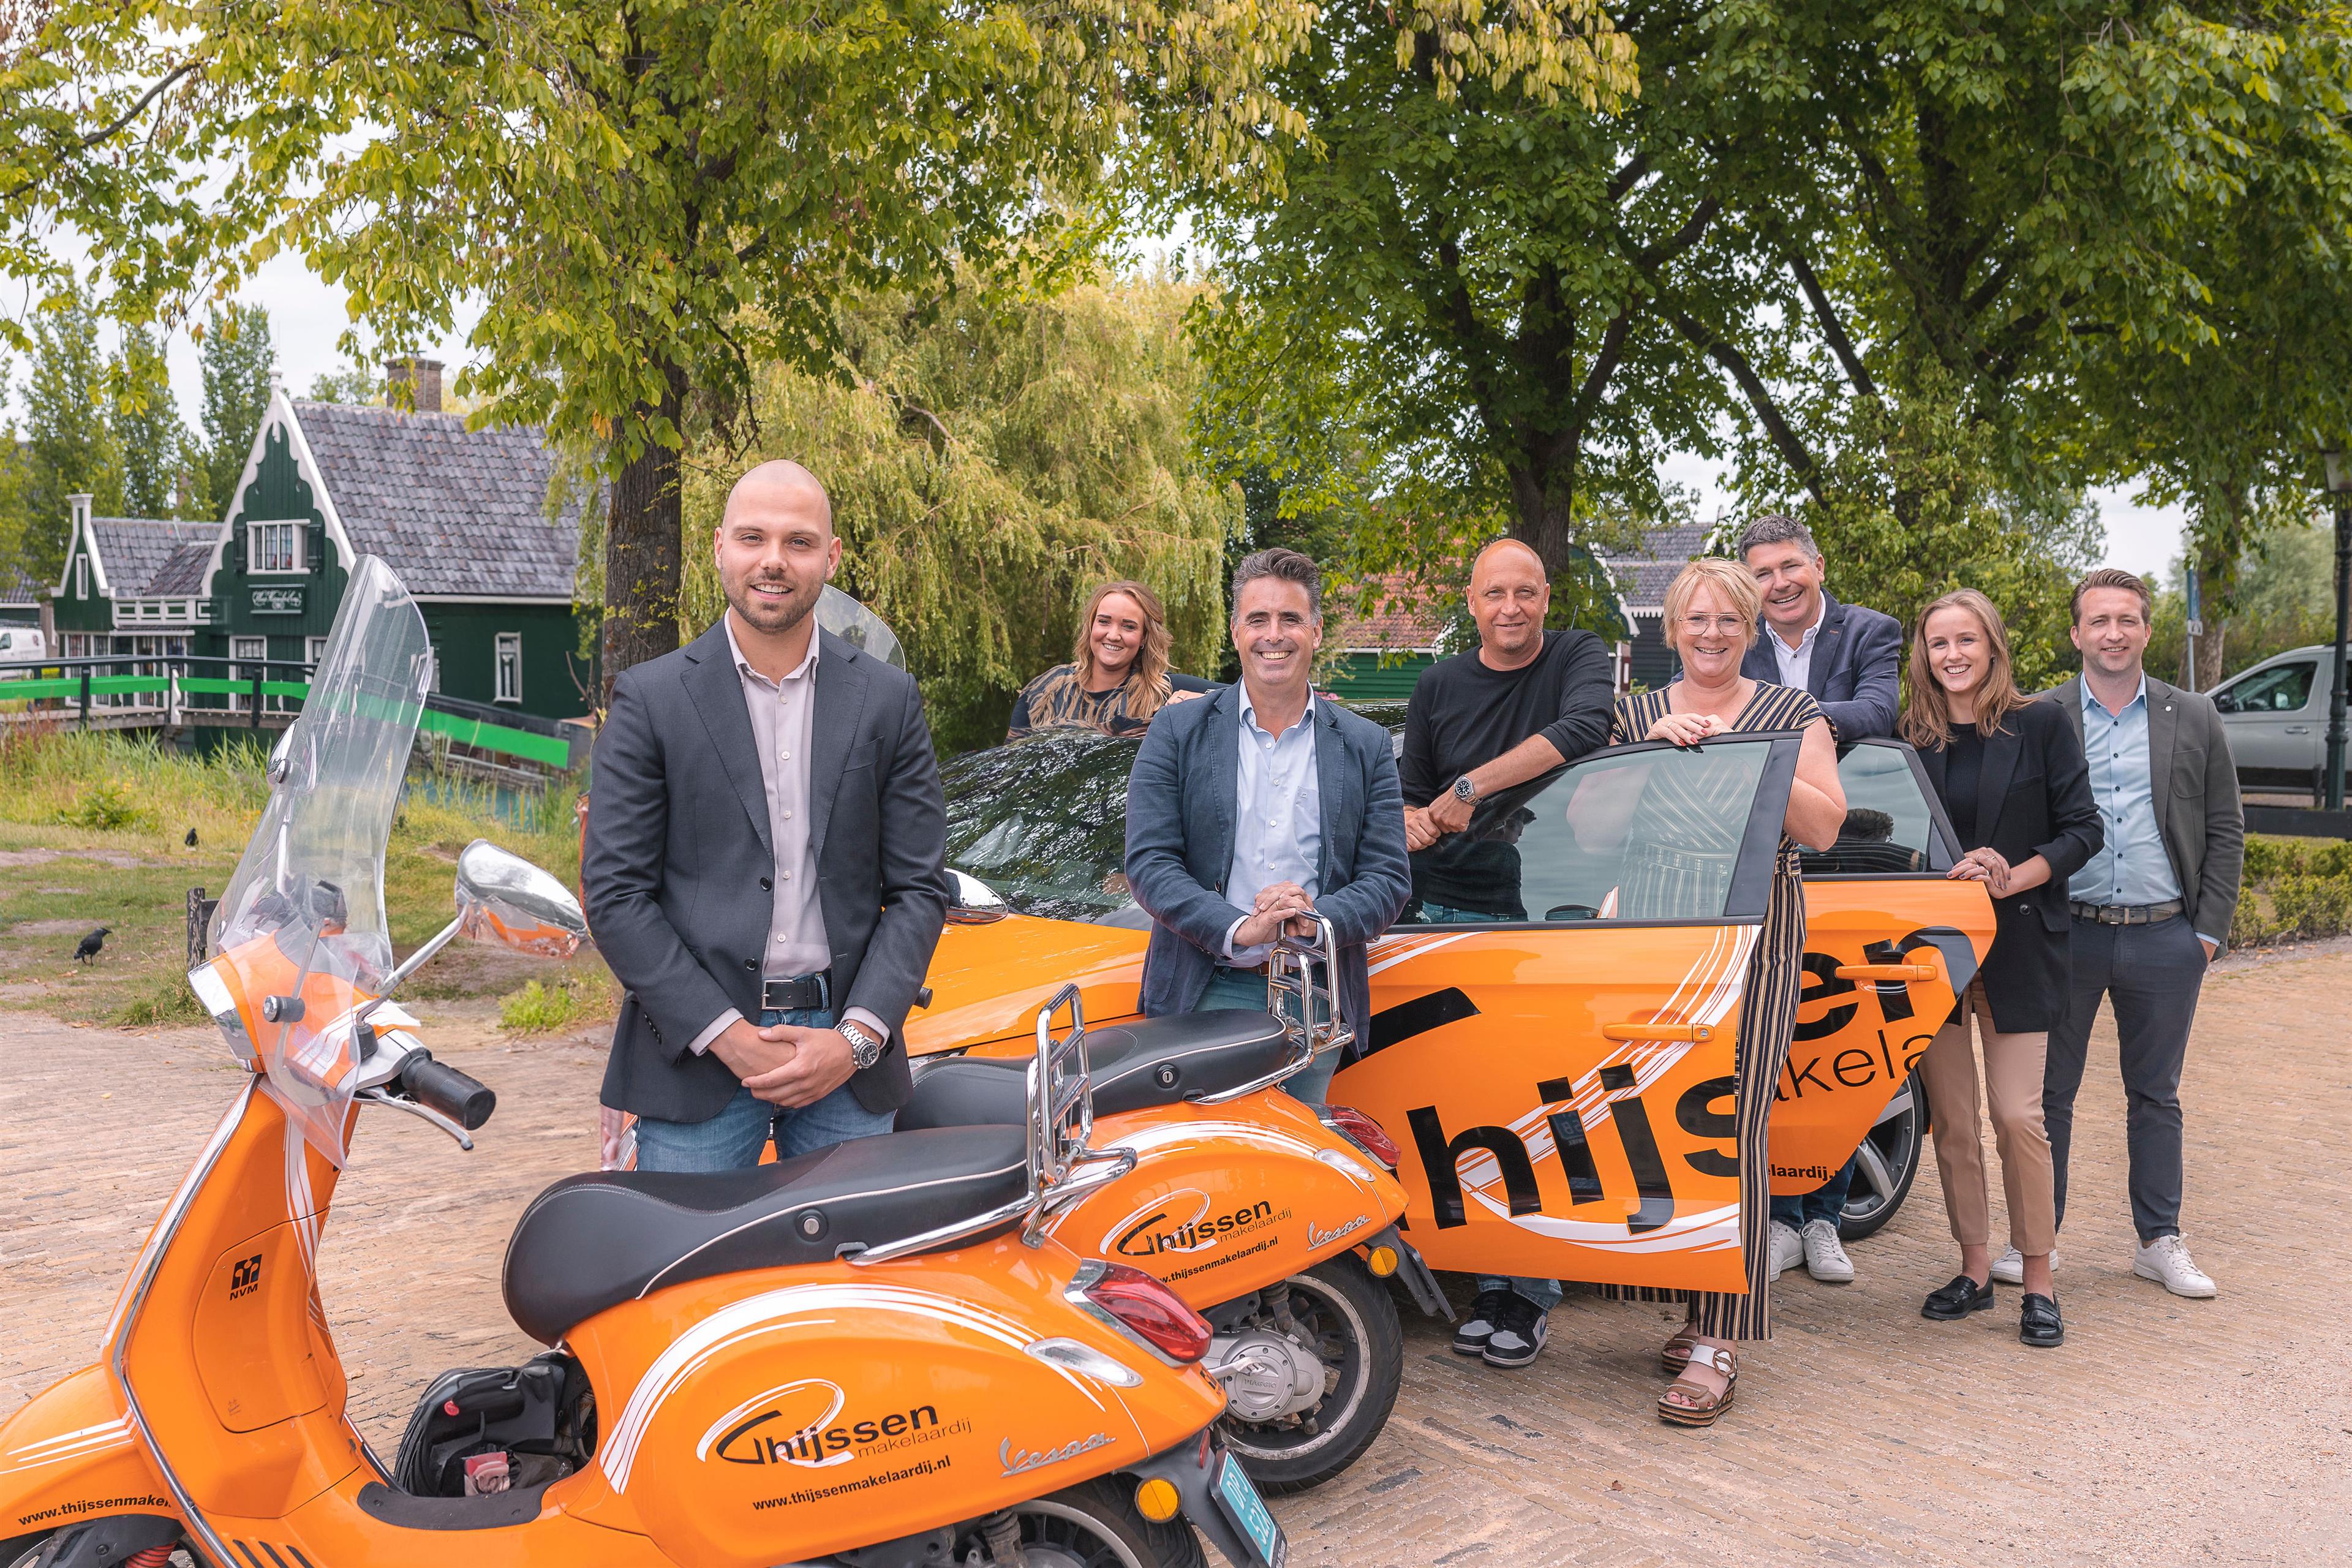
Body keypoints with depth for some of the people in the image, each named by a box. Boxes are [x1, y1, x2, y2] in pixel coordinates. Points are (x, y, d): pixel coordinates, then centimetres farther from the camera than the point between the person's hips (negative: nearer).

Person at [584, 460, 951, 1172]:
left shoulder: (889, 699, 6)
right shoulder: (650, 698, 1)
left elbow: (919, 887, 5)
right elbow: (615, 892, -3)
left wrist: (857, 1038, -7)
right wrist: (729, 1036, -11)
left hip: (847, 1051, 2)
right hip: (696, 1056, -1)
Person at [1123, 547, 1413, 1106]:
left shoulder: (1366, 746, 10)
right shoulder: (1178, 732, 5)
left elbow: (1391, 877, 5)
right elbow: (1147, 862, -3)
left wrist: (1318, 918, -16)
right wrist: (1239, 929, -18)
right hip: (1208, 994, -1)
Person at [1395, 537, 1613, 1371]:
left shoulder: (1579, 659, 2)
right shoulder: (1438, 686, 13)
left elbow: (1583, 727, -20)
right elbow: (1408, 790, 18)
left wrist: (1473, 786, -21)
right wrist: (1415, 821, -7)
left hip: (1552, 921, -3)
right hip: (1453, 918, 3)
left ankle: (1536, 1286, 6)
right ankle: (1489, 1277, 13)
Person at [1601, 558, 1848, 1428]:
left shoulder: (1791, 712, 10)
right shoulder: (1636, 715, 16)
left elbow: (1824, 827, 0)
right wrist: (1657, 746, -4)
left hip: (1754, 938, -3)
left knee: (1729, 1122, -9)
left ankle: (1719, 1341, -6)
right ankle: (1698, 1306, 14)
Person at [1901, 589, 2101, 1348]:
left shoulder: (2041, 726, -1)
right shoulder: (1911, 739, 6)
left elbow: (2082, 830, -3)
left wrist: (2012, 879, -16)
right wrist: (1949, 877, -11)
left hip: (2017, 946, -3)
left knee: (2017, 1115, -6)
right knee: (1951, 1119, 6)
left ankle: (2038, 1282, 8)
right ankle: (1974, 1269, 19)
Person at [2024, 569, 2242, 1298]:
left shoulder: (2194, 719, 6)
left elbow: (2225, 831, 8)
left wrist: (2209, 931, 2)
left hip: (2165, 938, 1)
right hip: (2066, 935, -1)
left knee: (2155, 1096, 12)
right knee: (2048, 1094, 5)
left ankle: (2160, 1241, 23)